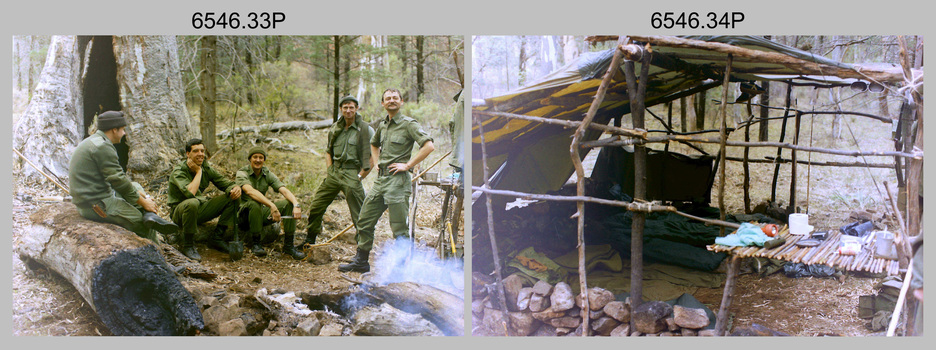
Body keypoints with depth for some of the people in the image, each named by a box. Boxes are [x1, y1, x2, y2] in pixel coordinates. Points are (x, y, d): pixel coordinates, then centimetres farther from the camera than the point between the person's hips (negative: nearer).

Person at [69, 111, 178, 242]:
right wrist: (143, 203, -9)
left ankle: (150, 216, -7)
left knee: (136, 186, 18)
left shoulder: (92, 142, 16)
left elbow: (117, 174, 20)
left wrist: (137, 192, 12)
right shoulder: (103, 146, -17)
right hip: (98, 205, -11)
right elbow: (118, 180, -17)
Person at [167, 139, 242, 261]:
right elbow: (190, 192, -35)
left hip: (201, 210, 6)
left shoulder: (206, 168, 2)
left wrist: (236, 188, -24)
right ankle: (187, 245, -21)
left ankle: (216, 237, -7)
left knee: (233, 197, -9)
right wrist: (198, 171, -22)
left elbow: (226, 183, 1)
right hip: (180, 212, -6)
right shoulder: (178, 172, -17)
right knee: (192, 202, -42)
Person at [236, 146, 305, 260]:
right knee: (254, 204, -38)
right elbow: (250, 191, -33)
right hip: (244, 213, -5)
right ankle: (255, 244, -21)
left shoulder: (268, 174, 3)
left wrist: (296, 205, -33)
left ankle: (288, 245, -14)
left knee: (289, 203, -16)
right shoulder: (242, 173, -13)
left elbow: (284, 190, -11)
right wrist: (272, 206, -46)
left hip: (262, 213, 5)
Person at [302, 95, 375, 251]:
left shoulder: (365, 129, -6)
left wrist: (359, 176, -10)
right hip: (334, 172, 6)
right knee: (316, 206, 8)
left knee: (359, 215, -5)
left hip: (351, 174, -5)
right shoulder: (335, 128, 11)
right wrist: (329, 171, 9)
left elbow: (374, 158, -7)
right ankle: (309, 240, 26)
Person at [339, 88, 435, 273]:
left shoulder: (409, 124, -8)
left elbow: (429, 146, -20)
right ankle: (360, 262, 23)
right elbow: (374, 144, 37)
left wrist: (408, 165, -17)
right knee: (365, 220, 11)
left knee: (399, 227, -5)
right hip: (380, 180, 8)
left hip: (397, 181, -8)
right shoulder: (382, 125, 15)